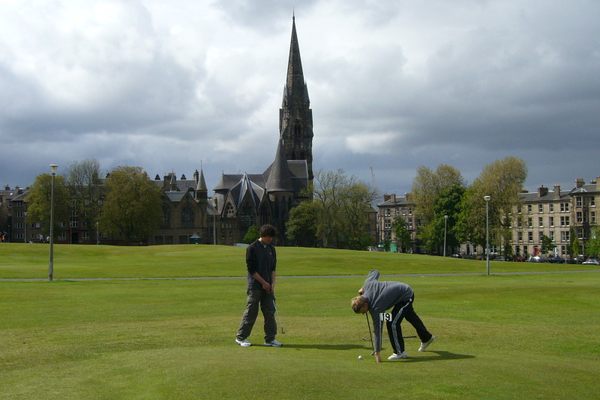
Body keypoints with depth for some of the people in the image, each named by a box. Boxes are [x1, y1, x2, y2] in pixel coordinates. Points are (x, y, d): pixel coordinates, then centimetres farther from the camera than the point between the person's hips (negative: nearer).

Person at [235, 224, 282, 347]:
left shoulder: (271, 249, 10)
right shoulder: (252, 248, -9)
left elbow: (273, 268, 12)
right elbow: (251, 269, -11)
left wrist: (272, 284, 1)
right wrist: (263, 282, -11)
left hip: (267, 286, 6)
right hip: (255, 285, -6)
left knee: (270, 312, 3)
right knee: (251, 312, -2)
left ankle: (270, 338, 10)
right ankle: (241, 337, 9)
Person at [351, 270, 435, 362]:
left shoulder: (375, 308, -33)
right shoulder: (368, 283, -18)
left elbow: (377, 330, -29)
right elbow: (375, 272, 3)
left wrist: (377, 353, -25)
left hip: (406, 297, -10)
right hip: (407, 291, 10)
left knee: (392, 323, -17)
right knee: (411, 316, 31)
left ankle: (400, 352, -1)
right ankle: (427, 338, 54)